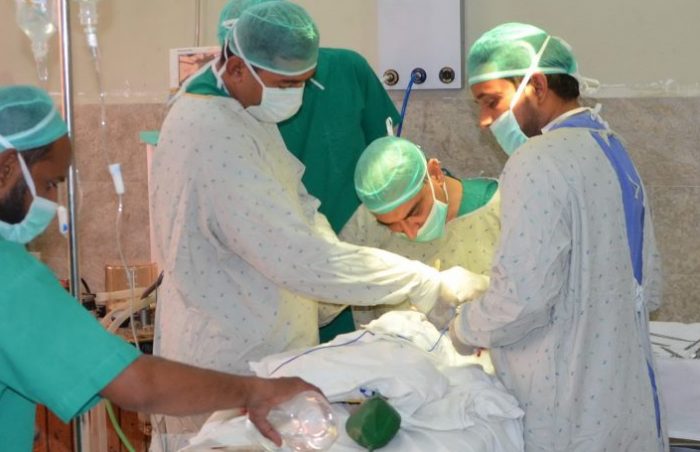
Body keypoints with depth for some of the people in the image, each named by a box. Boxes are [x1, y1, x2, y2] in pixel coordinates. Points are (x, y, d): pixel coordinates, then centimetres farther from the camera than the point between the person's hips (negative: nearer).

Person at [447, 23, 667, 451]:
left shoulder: (539, 161, -18)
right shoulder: (614, 151, 9)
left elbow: (520, 299, -24)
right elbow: (649, 287, 14)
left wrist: (463, 331, -6)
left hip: (568, 416, -8)